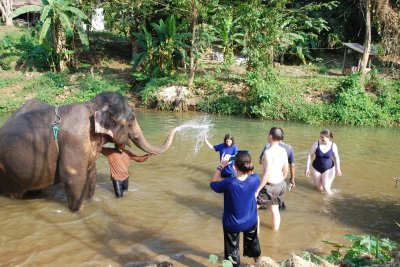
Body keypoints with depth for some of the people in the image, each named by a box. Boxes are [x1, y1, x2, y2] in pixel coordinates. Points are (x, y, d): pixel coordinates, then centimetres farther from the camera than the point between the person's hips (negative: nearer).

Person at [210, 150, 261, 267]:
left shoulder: (229, 183, -34)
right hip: (251, 221, 4)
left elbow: (213, 183, -14)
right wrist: (246, 163, -8)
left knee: (232, 250, 18)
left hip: (232, 224, -4)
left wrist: (221, 166, -14)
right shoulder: (255, 179, -24)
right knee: (253, 243, 32)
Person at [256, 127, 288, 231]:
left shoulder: (269, 152, -22)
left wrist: (258, 189, -19)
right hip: (281, 184, 8)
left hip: (270, 186, -8)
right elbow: (286, 171, 9)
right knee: (275, 210, 22)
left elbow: (267, 174, -25)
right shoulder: (283, 150, 2)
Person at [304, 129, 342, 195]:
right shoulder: (316, 144, -13)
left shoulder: (333, 146, -11)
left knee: (326, 188, -14)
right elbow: (310, 155, -8)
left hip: (328, 169, -1)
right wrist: (307, 168, -11)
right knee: (319, 189, 7)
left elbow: (336, 158, 0)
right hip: (316, 168, 1)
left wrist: (338, 169, -10)